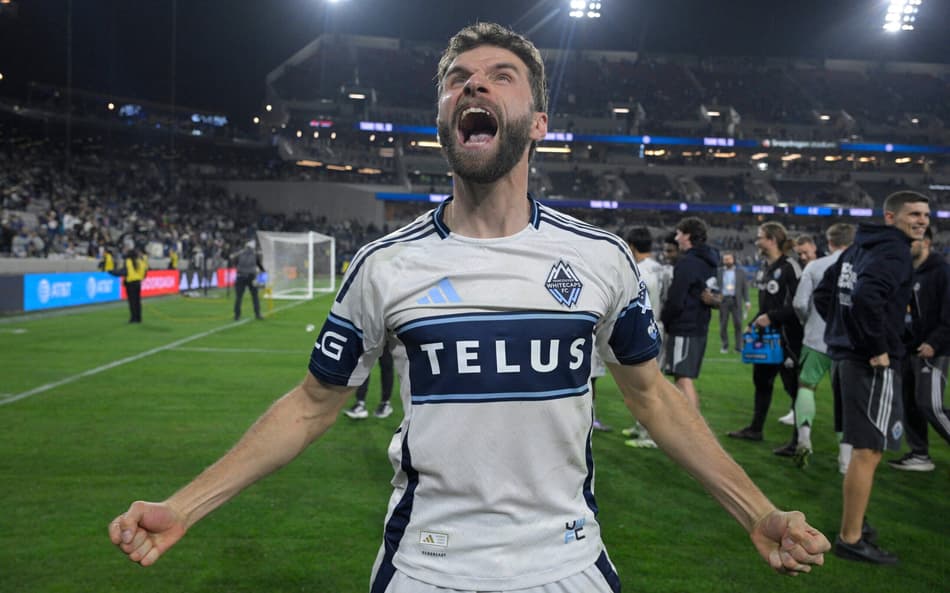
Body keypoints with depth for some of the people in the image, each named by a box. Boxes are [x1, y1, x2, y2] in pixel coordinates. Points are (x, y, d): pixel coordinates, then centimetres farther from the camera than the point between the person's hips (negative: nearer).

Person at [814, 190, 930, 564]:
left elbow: (823, 294, 19)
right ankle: (850, 540, 4)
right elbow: (866, 297, -31)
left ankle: (852, 524, 31)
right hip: (872, 365, -10)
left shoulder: (858, 248, 15)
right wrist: (879, 349, -21)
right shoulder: (894, 253, -14)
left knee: (861, 447, 20)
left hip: (845, 356, 10)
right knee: (868, 452, -3)